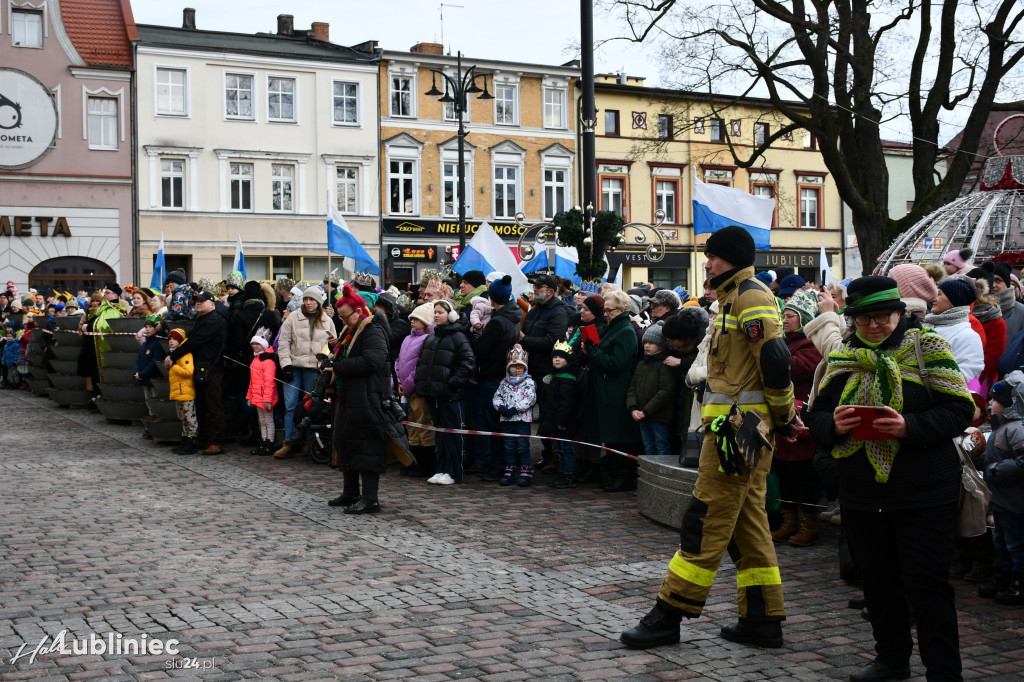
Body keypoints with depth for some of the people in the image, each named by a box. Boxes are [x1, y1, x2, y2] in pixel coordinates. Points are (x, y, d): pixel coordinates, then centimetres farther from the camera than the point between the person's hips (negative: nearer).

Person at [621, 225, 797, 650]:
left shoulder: (751, 297, -12)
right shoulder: (734, 298, 21)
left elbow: (775, 361, -20)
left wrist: (783, 417, -11)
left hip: (739, 427, -11)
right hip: (741, 430, 11)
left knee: (705, 522, -6)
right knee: (748, 523, 12)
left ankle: (668, 617, -2)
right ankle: (762, 620, 17)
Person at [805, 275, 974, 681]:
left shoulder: (926, 347, -3)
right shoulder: (842, 358, 9)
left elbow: (959, 410, -10)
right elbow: (816, 417, 9)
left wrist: (908, 426, -24)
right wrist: (834, 425, -15)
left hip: (923, 493, -5)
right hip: (861, 492, 5)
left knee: (925, 582, -4)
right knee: (877, 578, 15)